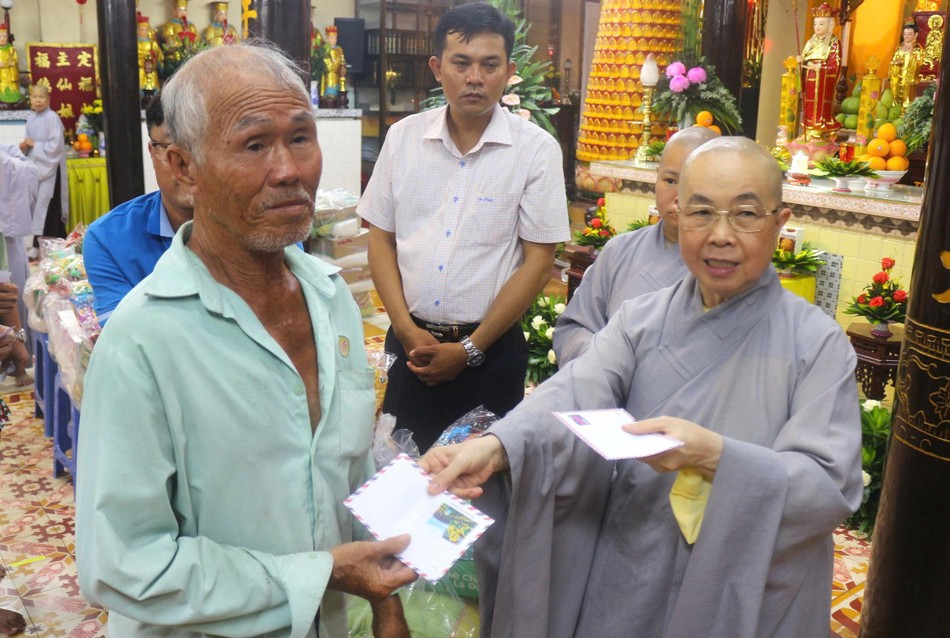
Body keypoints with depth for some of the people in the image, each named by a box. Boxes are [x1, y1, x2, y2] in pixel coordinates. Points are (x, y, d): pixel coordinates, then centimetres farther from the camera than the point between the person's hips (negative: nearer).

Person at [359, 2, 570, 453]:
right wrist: (406, 329, -6)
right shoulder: (403, 136, 2)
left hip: (491, 347, -2)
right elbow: (381, 238, 6)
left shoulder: (537, 149, -7)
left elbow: (537, 261, -7)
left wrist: (469, 349, -9)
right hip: (410, 342, 3)